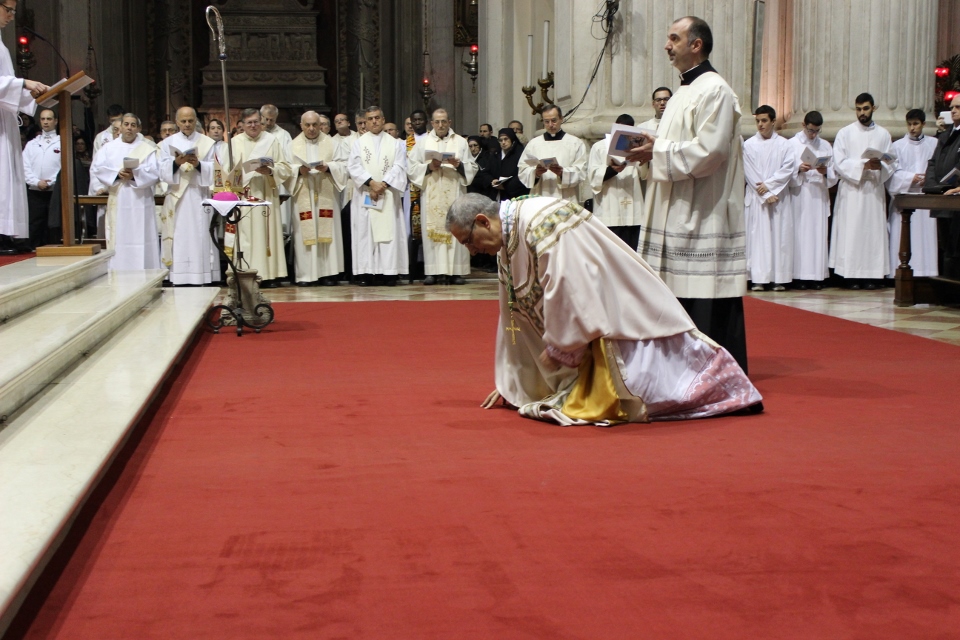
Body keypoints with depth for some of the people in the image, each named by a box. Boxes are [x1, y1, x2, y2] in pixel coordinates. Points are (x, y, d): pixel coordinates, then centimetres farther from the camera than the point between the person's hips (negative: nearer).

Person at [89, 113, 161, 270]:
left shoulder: (147, 148, 10)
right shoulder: (109, 148, 14)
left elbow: (154, 171, -3)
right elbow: (96, 168, 1)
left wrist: (135, 174, -19)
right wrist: (117, 173, -15)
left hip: (140, 203, -1)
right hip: (117, 203, 1)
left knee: (141, 239, -4)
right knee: (118, 241, -3)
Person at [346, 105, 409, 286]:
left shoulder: (394, 143, 10)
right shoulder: (359, 143, 9)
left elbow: (399, 167, 0)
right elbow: (354, 167, -2)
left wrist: (384, 184, -13)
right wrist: (371, 182, -15)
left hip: (388, 194, 0)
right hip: (365, 194, 0)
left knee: (389, 229, -4)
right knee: (365, 231, -3)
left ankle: (389, 272, -5)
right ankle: (366, 272, -4)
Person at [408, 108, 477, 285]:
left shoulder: (460, 142, 12)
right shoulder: (423, 142, 12)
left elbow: (472, 167, 8)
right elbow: (411, 167, 6)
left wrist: (459, 165, -11)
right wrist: (428, 167, -10)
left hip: (454, 194, 0)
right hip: (430, 195, 0)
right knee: (432, 229, -6)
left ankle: (455, 271, -4)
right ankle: (433, 271, -5)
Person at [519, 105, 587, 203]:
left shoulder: (576, 143, 9)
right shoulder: (533, 143, 14)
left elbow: (581, 171, -1)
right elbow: (522, 171, 8)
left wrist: (562, 172, -18)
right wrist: (535, 173, -13)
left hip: (566, 199, -1)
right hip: (539, 200, 1)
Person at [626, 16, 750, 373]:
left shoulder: (714, 91, -13)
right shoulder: (684, 92, 18)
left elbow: (709, 152, -22)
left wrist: (657, 152, -15)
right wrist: (650, 151, 4)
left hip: (705, 216, -10)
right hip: (678, 215, 10)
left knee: (709, 310, -6)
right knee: (682, 298, 12)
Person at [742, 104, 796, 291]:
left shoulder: (784, 145, 6)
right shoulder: (749, 145, 4)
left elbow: (788, 169, -3)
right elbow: (749, 172, -3)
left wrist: (769, 185, -13)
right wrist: (765, 194, -10)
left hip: (779, 198, 1)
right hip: (756, 198, -1)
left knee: (779, 236, -1)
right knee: (757, 236, -4)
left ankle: (779, 279, 0)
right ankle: (758, 279, -5)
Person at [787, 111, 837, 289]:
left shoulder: (826, 146, 14)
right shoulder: (791, 144, 6)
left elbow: (834, 175, 11)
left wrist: (825, 172, -10)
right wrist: (799, 170, -17)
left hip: (819, 197, 3)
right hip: (799, 196, -2)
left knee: (818, 234, -1)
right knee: (799, 234, -6)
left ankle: (816, 276, 2)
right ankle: (799, 276, -5)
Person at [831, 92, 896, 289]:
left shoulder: (883, 134, 11)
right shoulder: (845, 133, 5)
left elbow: (892, 163, 6)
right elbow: (839, 162, -4)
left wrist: (880, 166, -16)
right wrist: (863, 165, -17)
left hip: (874, 190, 2)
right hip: (851, 190, -2)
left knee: (874, 231, -1)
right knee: (851, 231, -6)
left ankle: (872, 276, 1)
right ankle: (852, 276, -4)